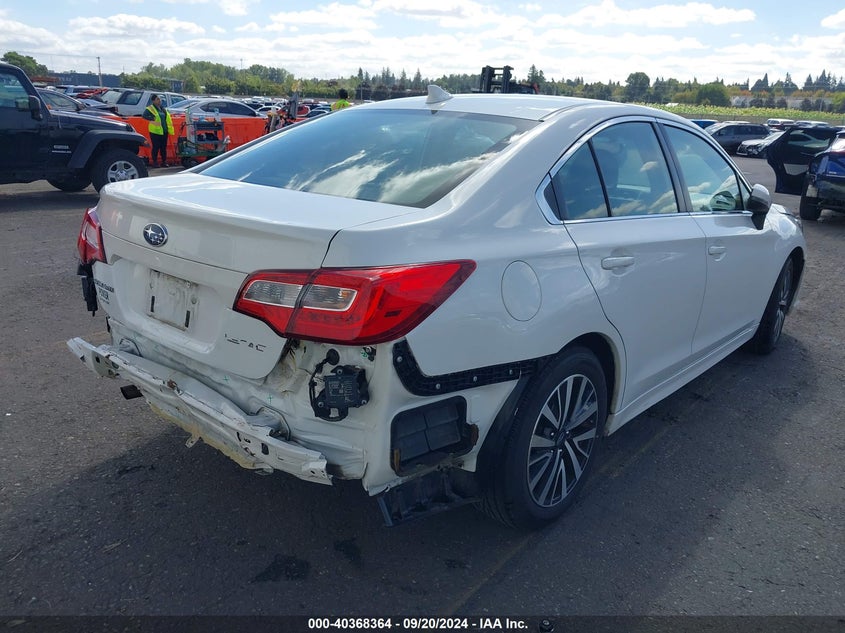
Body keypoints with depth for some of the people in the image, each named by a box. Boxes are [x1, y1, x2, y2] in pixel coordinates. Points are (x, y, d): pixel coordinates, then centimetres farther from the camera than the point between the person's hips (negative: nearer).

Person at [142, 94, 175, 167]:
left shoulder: (163, 108, 15)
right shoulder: (150, 108, -6)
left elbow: (167, 118, 20)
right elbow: (144, 115, -18)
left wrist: (170, 129, 13)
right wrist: (152, 119, -25)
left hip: (164, 131, 6)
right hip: (155, 131, -6)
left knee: (164, 147, 10)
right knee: (156, 147, -3)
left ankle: (164, 161, 18)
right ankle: (154, 162, 6)